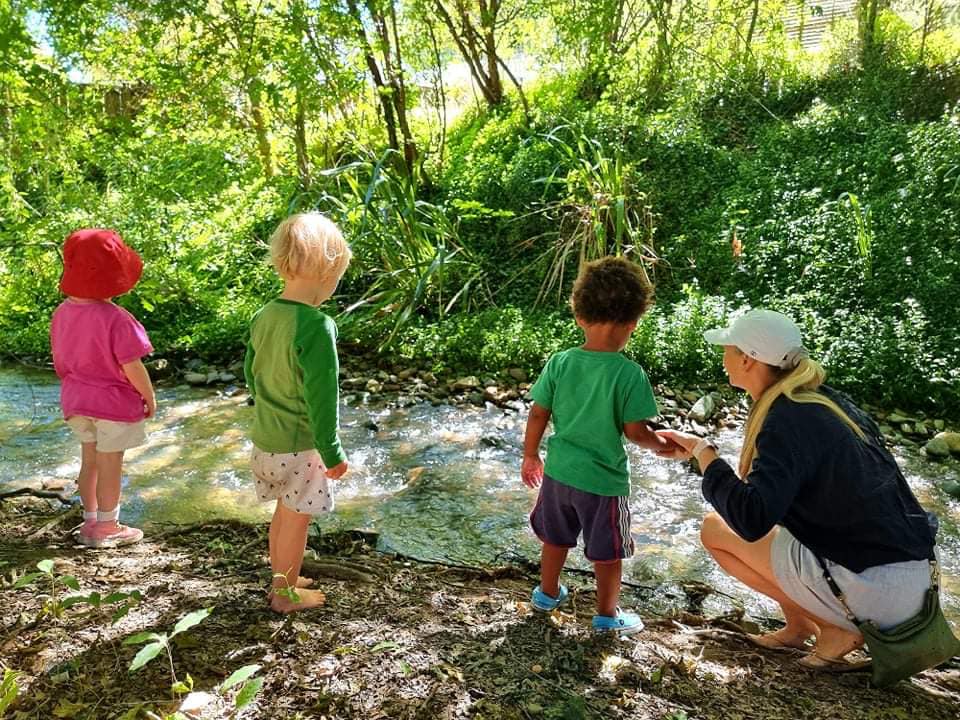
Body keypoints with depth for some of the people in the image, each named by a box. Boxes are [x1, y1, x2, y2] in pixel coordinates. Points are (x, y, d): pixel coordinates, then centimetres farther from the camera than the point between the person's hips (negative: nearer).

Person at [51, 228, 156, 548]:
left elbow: (60, 362, 7)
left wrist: (73, 390, 21)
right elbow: (132, 368, -22)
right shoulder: (116, 319, -25)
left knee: (89, 461, 21)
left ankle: (90, 522, 35)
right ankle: (107, 528, 25)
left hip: (76, 400, 7)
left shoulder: (62, 313, -3)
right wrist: (150, 397, -7)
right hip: (114, 402, -7)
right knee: (110, 466, 9)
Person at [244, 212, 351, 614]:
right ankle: (286, 594, 29)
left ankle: (280, 577, 42)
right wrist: (332, 452, -14)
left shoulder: (263, 316, 0)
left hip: (265, 437, 8)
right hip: (299, 444, -7)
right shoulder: (317, 326, -25)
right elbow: (321, 395, -23)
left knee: (285, 511, 24)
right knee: (296, 519, 11)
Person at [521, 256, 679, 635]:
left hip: (558, 472, 4)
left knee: (555, 538, 26)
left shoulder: (559, 363, -10)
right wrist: (661, 444, 5)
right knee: (607, 552, 18)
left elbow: (538, 415, -4)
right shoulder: (629, 374, -21)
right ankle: (607, 615, 36)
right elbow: (634, 431, -16)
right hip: (604, 479, -4)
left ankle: (548, 593, 47)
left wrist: (530, 456, 10)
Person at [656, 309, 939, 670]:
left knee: (715, 529, -2)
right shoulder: (823, 398, 6)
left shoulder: (788, 420, -21)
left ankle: (835, 629, 2)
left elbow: (752, 521, -30)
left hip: (877, 593, -9)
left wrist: (702, 451, -18)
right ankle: (797, 627, 17)